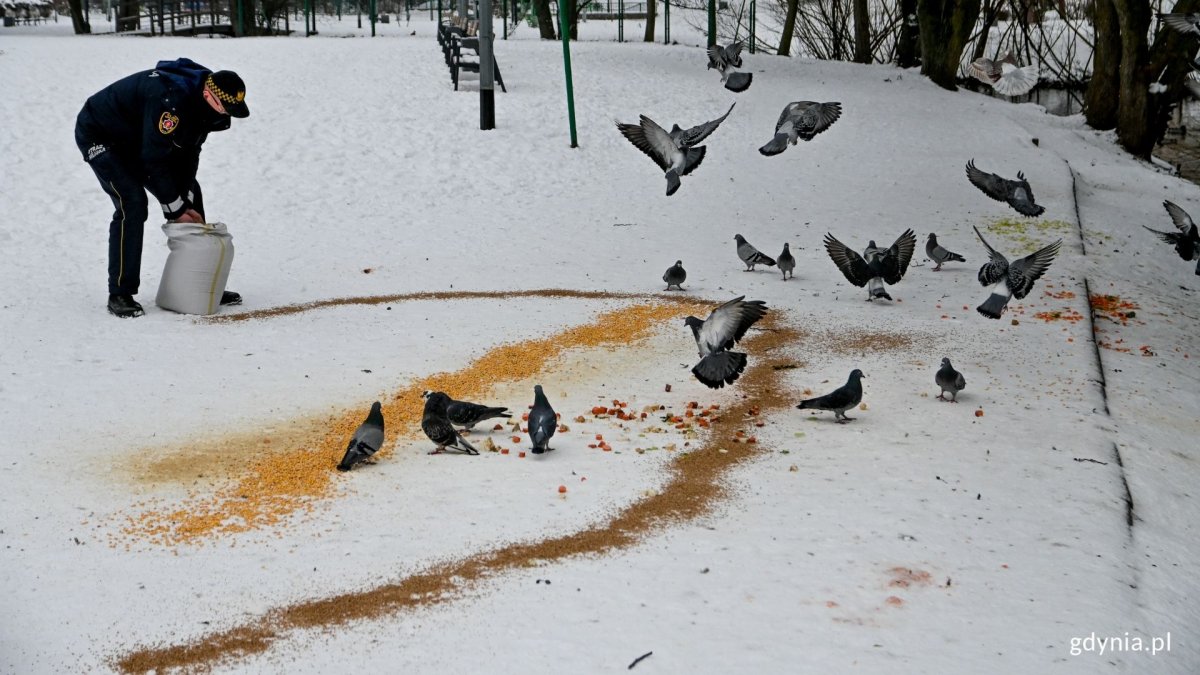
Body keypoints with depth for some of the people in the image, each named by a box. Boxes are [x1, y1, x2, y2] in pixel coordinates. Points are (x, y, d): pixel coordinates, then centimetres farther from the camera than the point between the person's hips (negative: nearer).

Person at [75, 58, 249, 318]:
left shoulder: (206, 102, -11)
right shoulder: (170, 100, -39)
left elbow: (188, 153, -5)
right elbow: (155, 160, -33)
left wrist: (186, 203, -12)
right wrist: (175, 208, -23)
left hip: (139, 138, 9)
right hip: (100, 136, -9)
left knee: (190, 193, 5)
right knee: (132, 204, -23)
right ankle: (120, 295, -15)